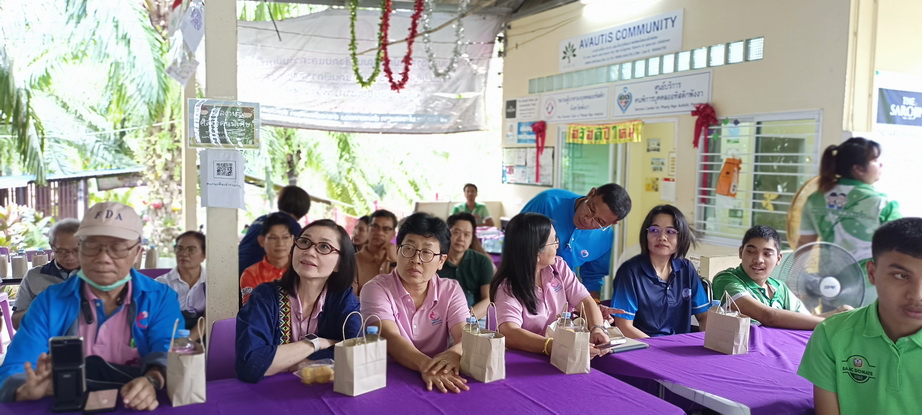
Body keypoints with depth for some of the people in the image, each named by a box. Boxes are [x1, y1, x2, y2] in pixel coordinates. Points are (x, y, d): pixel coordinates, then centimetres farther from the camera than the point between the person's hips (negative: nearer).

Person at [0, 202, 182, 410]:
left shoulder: (161, 298, 3)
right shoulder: (49, 302, 6)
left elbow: (169, 354, -11)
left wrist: (152, 381, -35)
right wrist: (29, 390, -26)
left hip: (137, 408, -1)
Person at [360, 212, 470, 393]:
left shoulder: (451, 290, 4)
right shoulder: (376, 289, -4)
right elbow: (390, 338, -18)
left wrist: (454, 353, -31)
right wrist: (425, 364, -36)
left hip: (438, 381, 2)